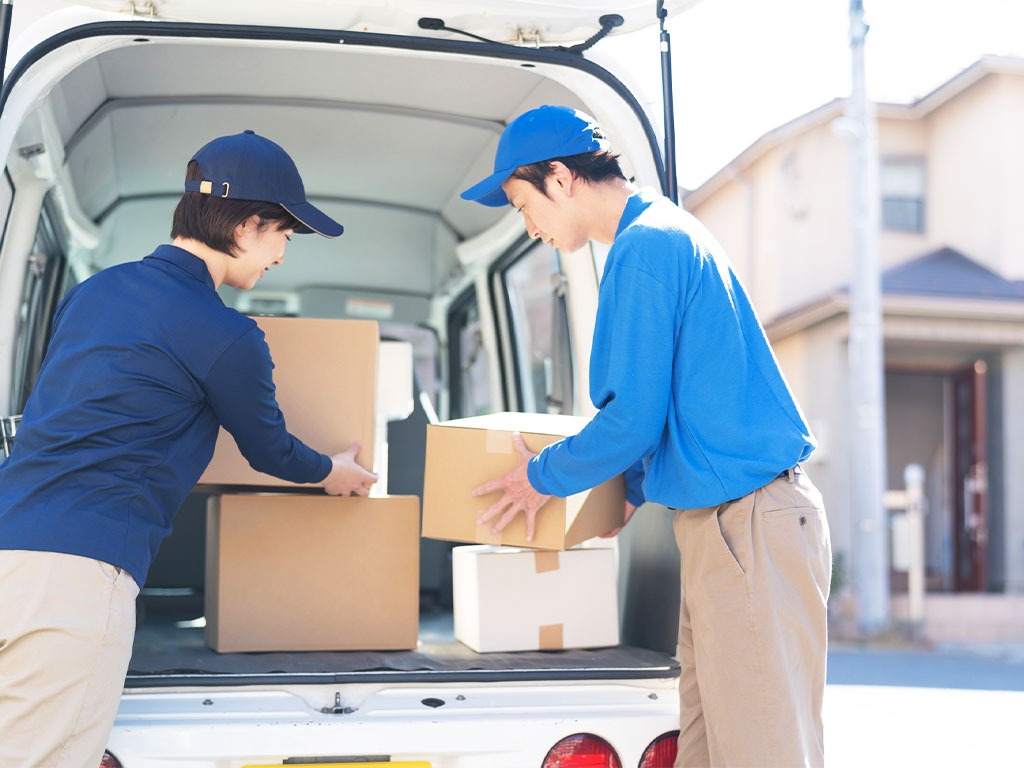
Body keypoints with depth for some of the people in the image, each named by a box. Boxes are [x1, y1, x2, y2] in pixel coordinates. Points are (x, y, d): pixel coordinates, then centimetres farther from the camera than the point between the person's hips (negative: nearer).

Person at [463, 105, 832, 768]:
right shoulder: (670, 230, 18)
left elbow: (633, 417, -16)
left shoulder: (643, 249, -14)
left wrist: (545, 477, 1)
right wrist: (633, 488, 24)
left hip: (747, 525, -10)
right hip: (722, 520, 10)